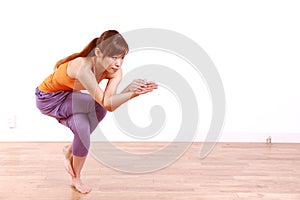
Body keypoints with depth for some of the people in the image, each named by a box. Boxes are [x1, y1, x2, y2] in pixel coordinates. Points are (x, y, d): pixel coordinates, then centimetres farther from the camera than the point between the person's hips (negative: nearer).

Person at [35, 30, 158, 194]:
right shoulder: (83, 66, -36)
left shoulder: (115, 72, -16)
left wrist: (133, 93, -43)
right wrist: (129, 90, -52)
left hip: (68, 98, 6)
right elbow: (105, 103, -40)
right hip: (48, 99, -6)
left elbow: (110, 105, -29)